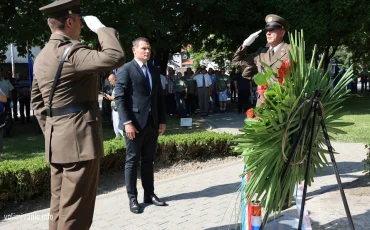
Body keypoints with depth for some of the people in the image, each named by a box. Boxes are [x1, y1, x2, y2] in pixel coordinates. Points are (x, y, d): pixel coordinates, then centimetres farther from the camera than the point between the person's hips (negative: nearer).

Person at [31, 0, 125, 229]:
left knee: (60, 205, 17)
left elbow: (37, 100, 19)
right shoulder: (71, 51, -15)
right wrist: (101, 28, -13)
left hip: (58, 140, 10)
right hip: (79, 139, -10)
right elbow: (115, 58, -28)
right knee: (75, 210, -2)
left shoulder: (42, 56, 14)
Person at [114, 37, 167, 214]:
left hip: (152, 123, 6)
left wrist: (162, 120, 8)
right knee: (132, 160, 2)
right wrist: (127, 122, -17)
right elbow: (119, 98, -10)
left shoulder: (154, 70, 16)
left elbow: (159, 97, 16)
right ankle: (132, 198, 10)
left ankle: (149, 194, 20)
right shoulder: (125, 70, -4)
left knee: (148, 160, 11)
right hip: (135, 123, -6)